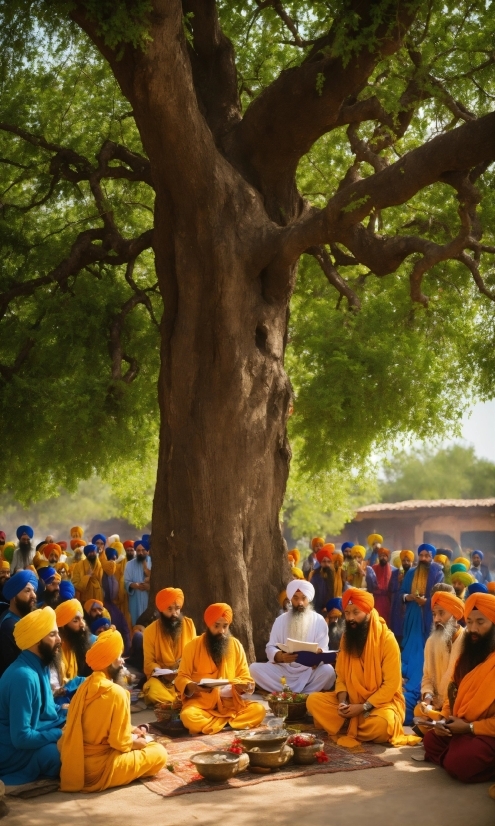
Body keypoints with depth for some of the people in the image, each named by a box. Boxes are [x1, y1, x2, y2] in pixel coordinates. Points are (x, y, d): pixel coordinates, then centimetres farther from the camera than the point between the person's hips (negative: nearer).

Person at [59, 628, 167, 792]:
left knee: (135, 740, 27)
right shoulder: (116, 692, -20)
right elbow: (120, 742, -17)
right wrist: (135, 739, 3)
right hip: (97, 768, -8)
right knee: (159, 753, 1)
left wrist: (130, 731, 11)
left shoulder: (87, 685, 4)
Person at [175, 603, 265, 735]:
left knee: (258, 710, -23)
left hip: (230, 703, 3)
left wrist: (245, 686, -15)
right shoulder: (192, 646, -1)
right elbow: (181, 678, 1)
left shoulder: (236, 645, 6)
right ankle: (228, 724, -16)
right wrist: (190, 686, -23)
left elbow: (244, 677, 9)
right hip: (201, 702, -3)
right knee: (188, 716, -35)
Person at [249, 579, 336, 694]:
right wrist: (280, 656, -23)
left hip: (309, 672, -2)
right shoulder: (280, 620, 8)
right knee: (255, 668, -23)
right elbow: (270, 648, 1)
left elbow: (323, 651, -4)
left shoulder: (319, 621, 3)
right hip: (283, 671, 2)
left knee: (328, 671, -32)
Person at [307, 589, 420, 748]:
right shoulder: (346, 638, 3)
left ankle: (347, 731, -7)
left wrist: (363, 707, -22)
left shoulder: (387, 639, -15)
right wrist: (342, 702, -13)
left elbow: (391, 684, -16)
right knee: (313, 700, -15)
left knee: (382, 723, -37)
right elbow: (341, 677, 7)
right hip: (351, 699, 5)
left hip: (381, 701, -5)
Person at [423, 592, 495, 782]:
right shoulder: (467, 656, 12)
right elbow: (454, 693, 20)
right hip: (461, 728, 9)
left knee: (458, 762, -26)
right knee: (431, 740, -3)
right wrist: (445, 720, 2)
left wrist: (469, 727, -18)